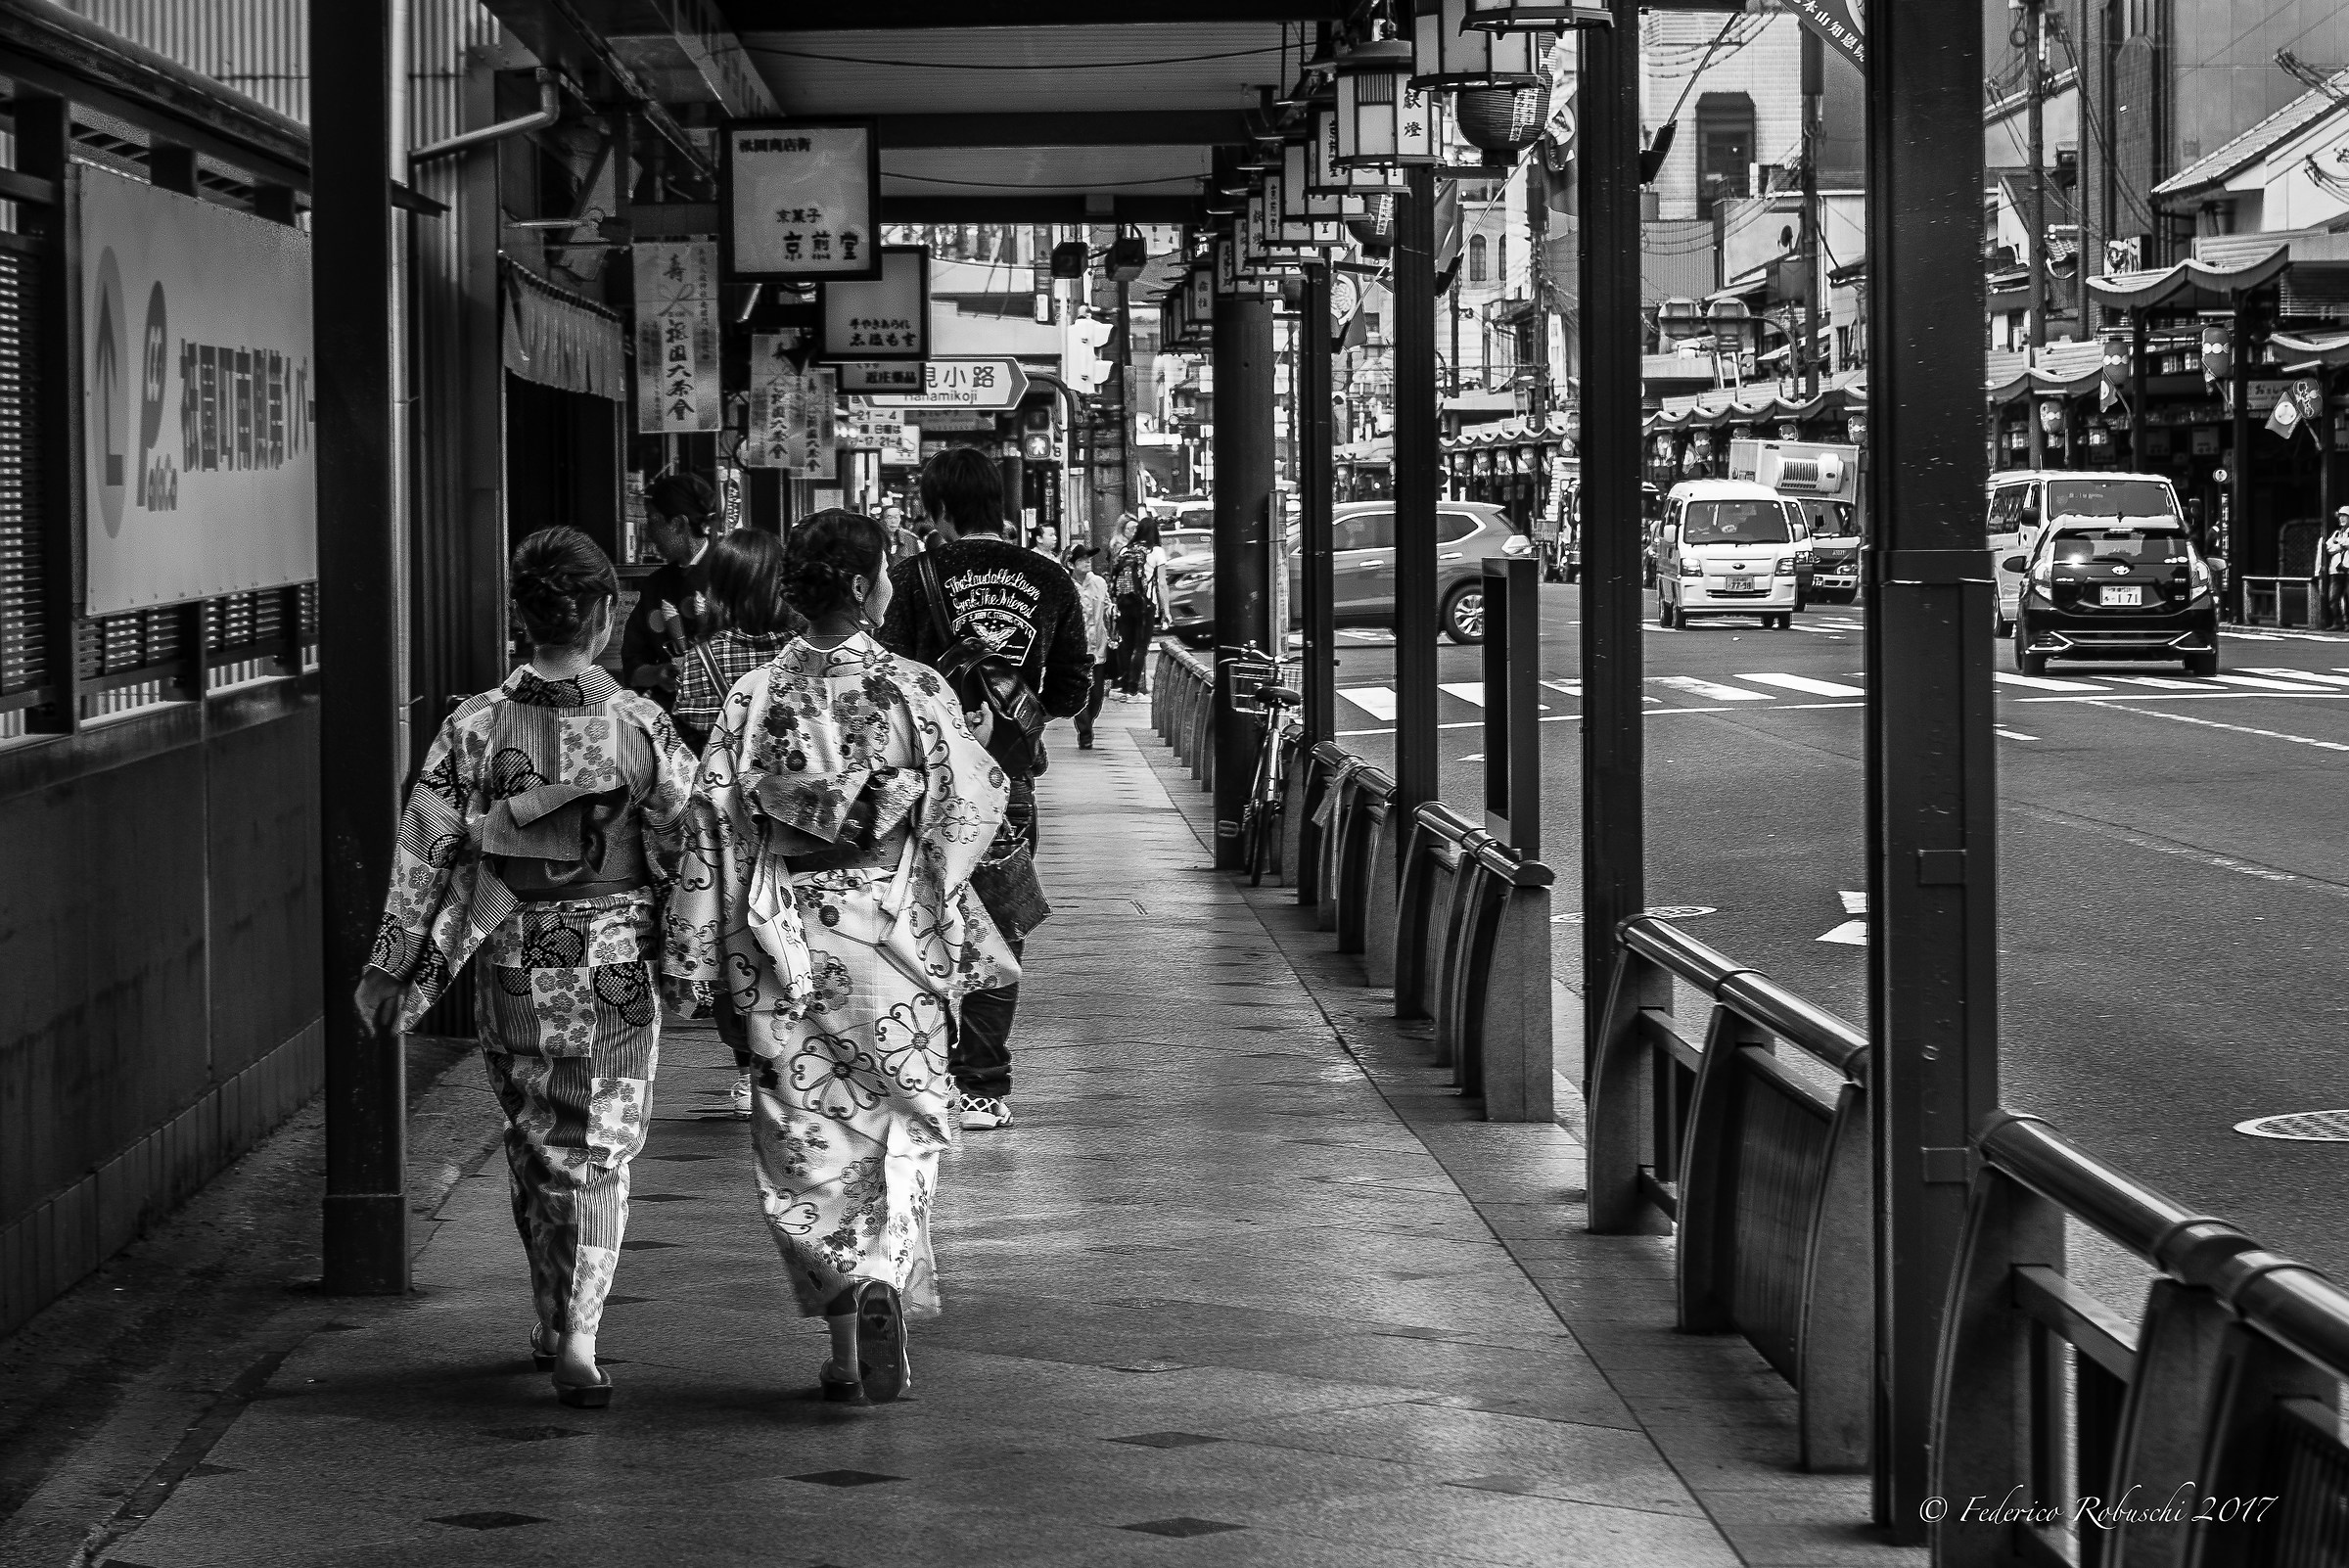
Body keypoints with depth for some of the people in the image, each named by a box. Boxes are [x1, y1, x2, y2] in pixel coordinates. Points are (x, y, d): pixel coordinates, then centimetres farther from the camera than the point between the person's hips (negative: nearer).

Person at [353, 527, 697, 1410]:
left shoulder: (474, 728, -6)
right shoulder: (642, 728, -9)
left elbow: (425, 855, -4)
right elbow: (686, 851, -4)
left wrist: (392, 970, 3)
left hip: (514, 972, 2)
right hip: (618, 971, -1)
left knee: (536, 1148, 19)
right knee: (598, 1157, 5)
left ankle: (554, 1325, 28)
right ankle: (576, 1340, -8)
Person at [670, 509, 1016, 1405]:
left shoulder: (753, 698, -2)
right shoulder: (915, 693, -7)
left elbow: (715, 831, -2)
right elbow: (965, 816, -2)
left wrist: (709, 963, 2)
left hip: (785, 950, 1)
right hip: (895, 941, -1)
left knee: (807, 1138, 9)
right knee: (902, 1126, 9)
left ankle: (844, 1349, 9)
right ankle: (884, 1284, -17)